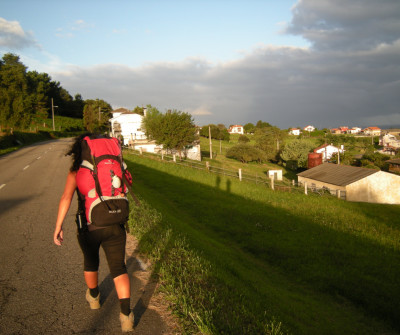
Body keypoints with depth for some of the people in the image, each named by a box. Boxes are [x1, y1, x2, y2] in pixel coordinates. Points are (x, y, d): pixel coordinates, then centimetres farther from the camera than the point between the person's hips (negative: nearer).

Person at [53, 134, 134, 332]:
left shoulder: (76, 171, -3)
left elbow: (66, 198, -12)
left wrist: (58, 227, -8)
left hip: (89, 228, 0)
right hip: (114, 226, 1)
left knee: (90, 260, 27)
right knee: (118, 269, 7)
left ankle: (94, 297, 49)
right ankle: (126, 316, -7)